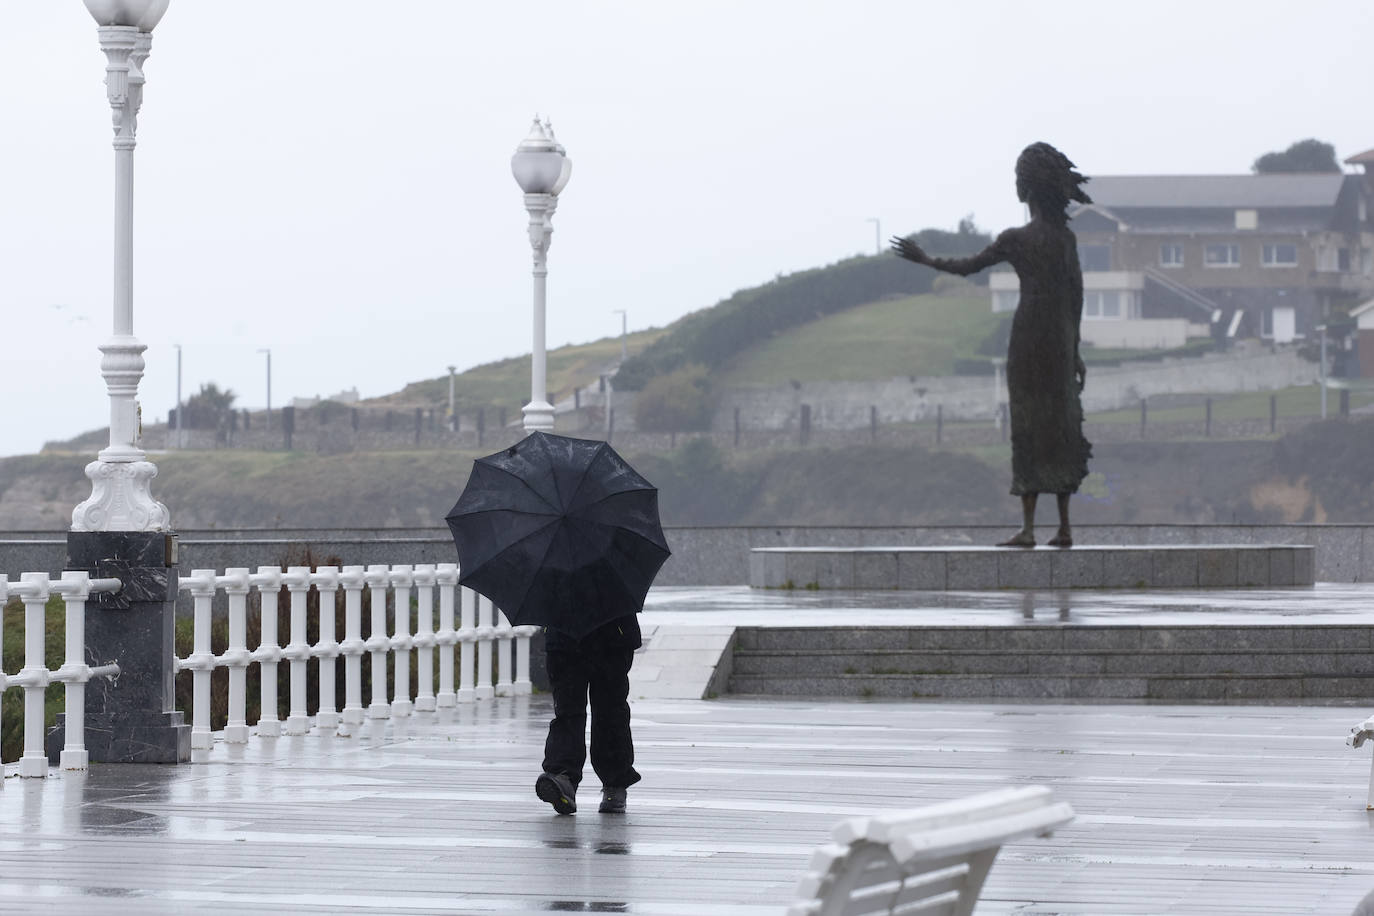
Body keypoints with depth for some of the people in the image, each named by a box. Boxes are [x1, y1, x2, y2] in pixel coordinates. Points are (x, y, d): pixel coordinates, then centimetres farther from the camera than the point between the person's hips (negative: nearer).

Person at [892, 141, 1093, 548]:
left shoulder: (1016, 239, -10)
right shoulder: (1066, 236, 6)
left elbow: (968, 266, -1)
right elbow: (1076, 294, 10)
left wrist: (924, 259, 14)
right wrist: (1075, 351, 16)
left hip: (1029, 338, -5)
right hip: (1062, 337, 5)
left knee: (1029, 426, -4)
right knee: (1060, 423, 9)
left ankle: (1028, 526, -7)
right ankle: (1064, 526, 10)